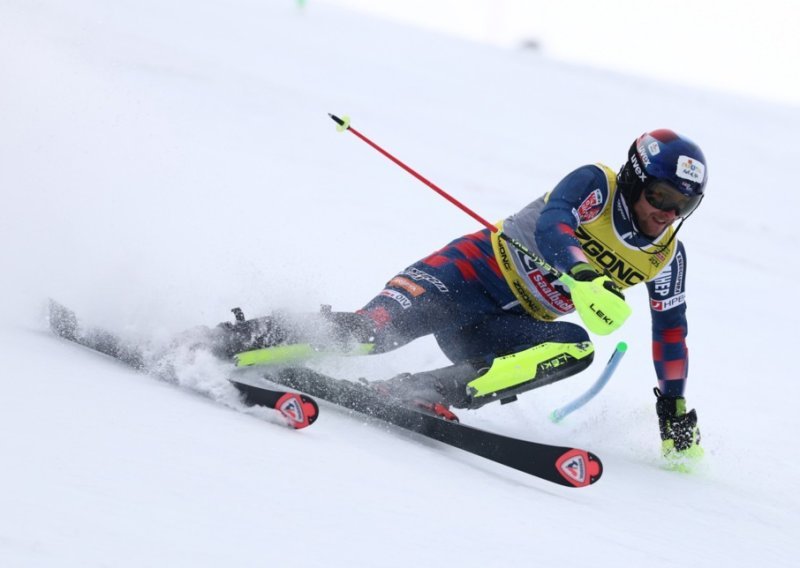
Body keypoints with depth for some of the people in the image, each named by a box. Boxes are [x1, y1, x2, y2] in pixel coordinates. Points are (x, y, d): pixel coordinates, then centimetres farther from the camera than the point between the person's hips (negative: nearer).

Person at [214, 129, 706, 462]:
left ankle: (427, 393, -34)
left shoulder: (667, 256, 4)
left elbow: (671, 330, 15)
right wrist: (584, 276, -47)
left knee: (576, 348, -28)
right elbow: (551, 225, -28)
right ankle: (248, 341, -20)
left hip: (513, 327, 5)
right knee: (374, 329, -29)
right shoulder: (596, 184, -10)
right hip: (476, 271, -5)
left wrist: (676, 409, 13)